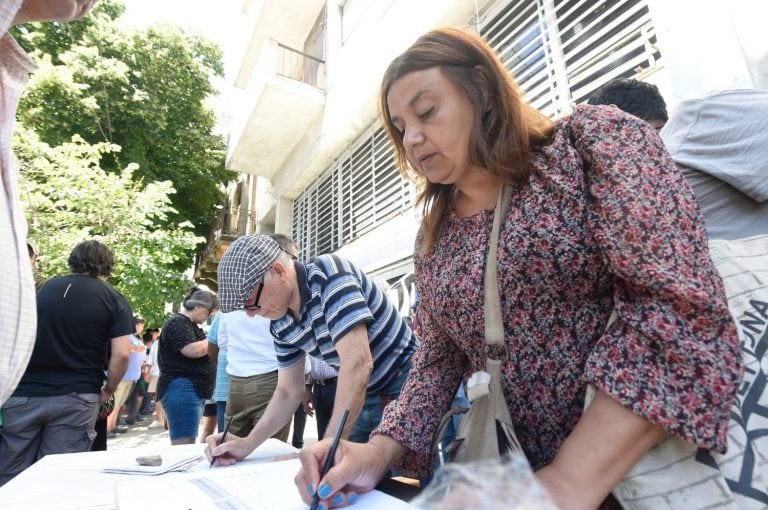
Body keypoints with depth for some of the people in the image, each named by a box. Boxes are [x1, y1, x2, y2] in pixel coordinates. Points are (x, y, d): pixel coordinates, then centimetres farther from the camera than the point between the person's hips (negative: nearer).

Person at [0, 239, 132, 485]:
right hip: (76, 398, -2)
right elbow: (121, 354, -13)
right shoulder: (115, 300, -4)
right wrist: (107, 390, 3)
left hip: (24, 392, 3)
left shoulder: (46, 287, 8)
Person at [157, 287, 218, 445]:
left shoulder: (190, 325, 21)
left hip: (193, 390, 11)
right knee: (183, 447, -11)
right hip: (181, 389, -11)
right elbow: (193, 350, -24)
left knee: (188, 445, 12)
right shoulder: (177, 323, -11)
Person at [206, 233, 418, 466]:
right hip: (363, 400, 6)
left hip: (402, 391, -6)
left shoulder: (329, 274, -25)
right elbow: (289, 391, 8)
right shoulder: (281, 324, -2)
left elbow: (357, 364, -31)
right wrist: (247, 444, -5)